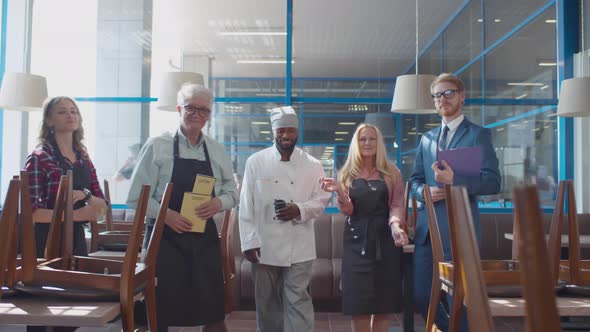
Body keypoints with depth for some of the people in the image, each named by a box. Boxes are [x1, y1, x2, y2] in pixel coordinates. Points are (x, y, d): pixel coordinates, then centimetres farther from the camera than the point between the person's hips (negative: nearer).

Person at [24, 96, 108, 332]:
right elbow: (31, 212, -14)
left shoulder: (84, 159, 9)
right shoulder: (39, 158, -8)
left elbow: (102, 206, 8)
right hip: (46, 243, -6)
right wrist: (76, 214, -21)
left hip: (76, 241, 6)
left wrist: (85, 195, -12)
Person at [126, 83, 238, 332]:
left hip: (204, 238, 3)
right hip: (165, 237, -3)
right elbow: (136, 197, -3)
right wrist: (166, 214, -18)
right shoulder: (157, 146, -3)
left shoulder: (217, 151, 8)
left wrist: (219, 203, -9)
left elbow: (232, 192, 13)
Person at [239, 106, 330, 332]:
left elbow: (321, 201, 5)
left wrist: (300, 210, -15)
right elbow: (246, 205, 0)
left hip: (299, 247, 0)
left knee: (298, 300, -1)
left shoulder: (313, 165, 2)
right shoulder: (256, 162, 0)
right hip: (264, 246, 1)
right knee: (267, 302, 12)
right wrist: (249, 241, -5)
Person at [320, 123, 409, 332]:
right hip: (357, 241, 0)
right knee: (359, 303, -1)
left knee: (383, 303, 3)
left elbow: (397, 205, -1)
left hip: (385, 239, 0)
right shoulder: (347, 174, 9)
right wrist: (339, 191, -20)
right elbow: (347, 210, 0)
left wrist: (395, 225, -22)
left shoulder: (392, 174, 8)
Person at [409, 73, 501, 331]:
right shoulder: (427, 138, 17)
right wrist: (425, 192, -4)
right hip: (427, 227, 6)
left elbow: (493, 182, -8)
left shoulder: (478, 134, 0)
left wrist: (454, 180, -22)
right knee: (420, 295, 8)